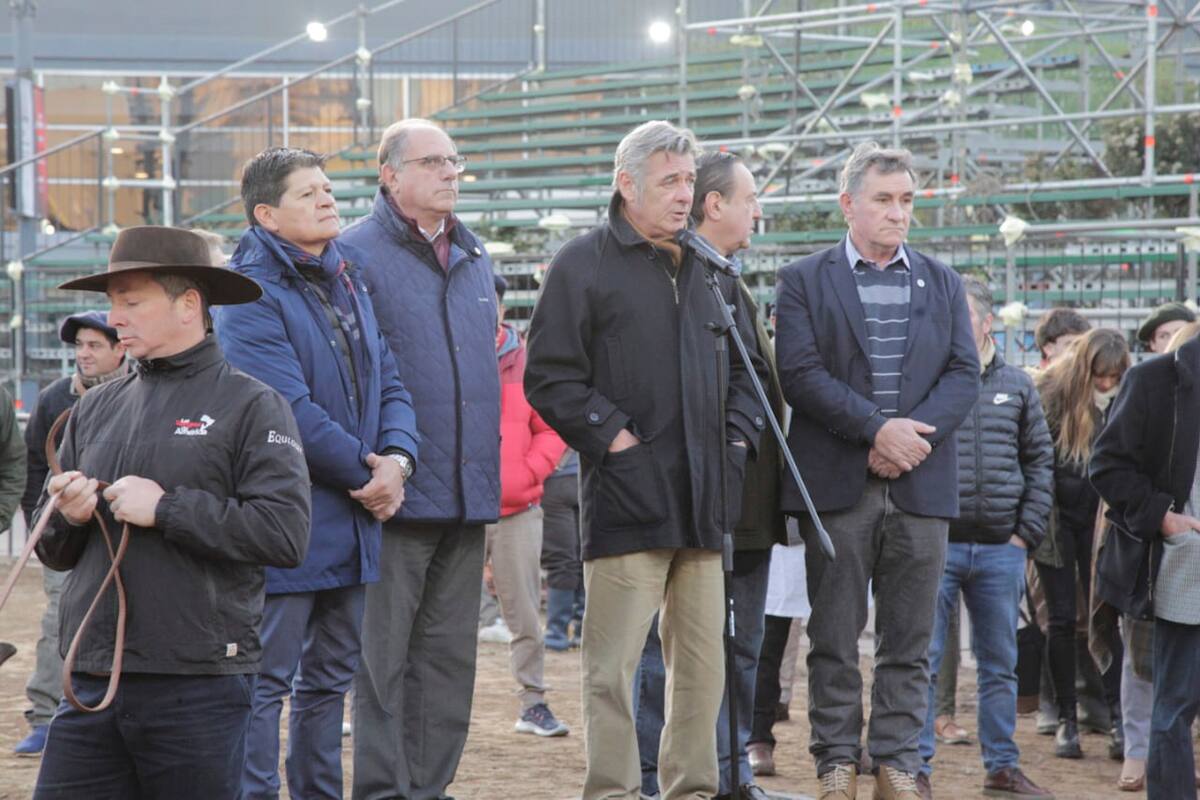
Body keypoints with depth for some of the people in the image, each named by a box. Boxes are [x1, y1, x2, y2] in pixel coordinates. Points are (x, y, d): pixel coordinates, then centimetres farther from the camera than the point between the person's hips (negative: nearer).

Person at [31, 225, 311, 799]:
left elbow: (286, 534, -15)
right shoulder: (95, 409, 16)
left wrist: (166, 508, -14)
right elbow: (52, 552, 20)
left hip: (200, 688, -5)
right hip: (92, 685, 5)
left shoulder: (250, 406, -1)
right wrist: (68, 518, -3)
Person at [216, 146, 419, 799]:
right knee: (266, 682, -6)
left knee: (330, 680, 16)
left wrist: (397, 458, -6)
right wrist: (366, 471, -13)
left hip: (352, 522, 8)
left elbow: (388, 384, 13)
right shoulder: (250, 294, -12)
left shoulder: (347, 281, 14)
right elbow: (289, 411, -20)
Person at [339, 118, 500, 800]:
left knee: (450, 654, 10)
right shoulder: (357, 254, -6)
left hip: (468, 491, 7)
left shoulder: (474, 258, 17)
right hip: (398, 495, -7)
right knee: (384, 654, -3)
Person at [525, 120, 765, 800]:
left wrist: (738, 435, 10)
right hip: (628, 500, -6)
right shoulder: (585, 265, -1)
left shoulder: (710, 269, 18)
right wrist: (614, 436, -12)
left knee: (704, 664, 9)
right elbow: (550, 378, -6)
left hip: (703, 501, 6)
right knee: (614, 666, -6)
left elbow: (747, 369, 25)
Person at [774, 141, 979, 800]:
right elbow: (800, 373, -7)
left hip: (921, 485, 3)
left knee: (909, 641, 4)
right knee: (834, 638, 1)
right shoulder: (804, 281, 5)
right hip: (837, 485, -3)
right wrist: (876, 428, -15)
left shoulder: (942, 283, 15)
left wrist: (915, 430, -11)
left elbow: (965, 374, 6)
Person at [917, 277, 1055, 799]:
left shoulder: (1017, 386, 9)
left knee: (1000, 666, 11)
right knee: (924, 662, -3)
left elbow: (1040, 461, 12)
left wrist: (1027, 532, 3)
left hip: (1001, 550, 3)